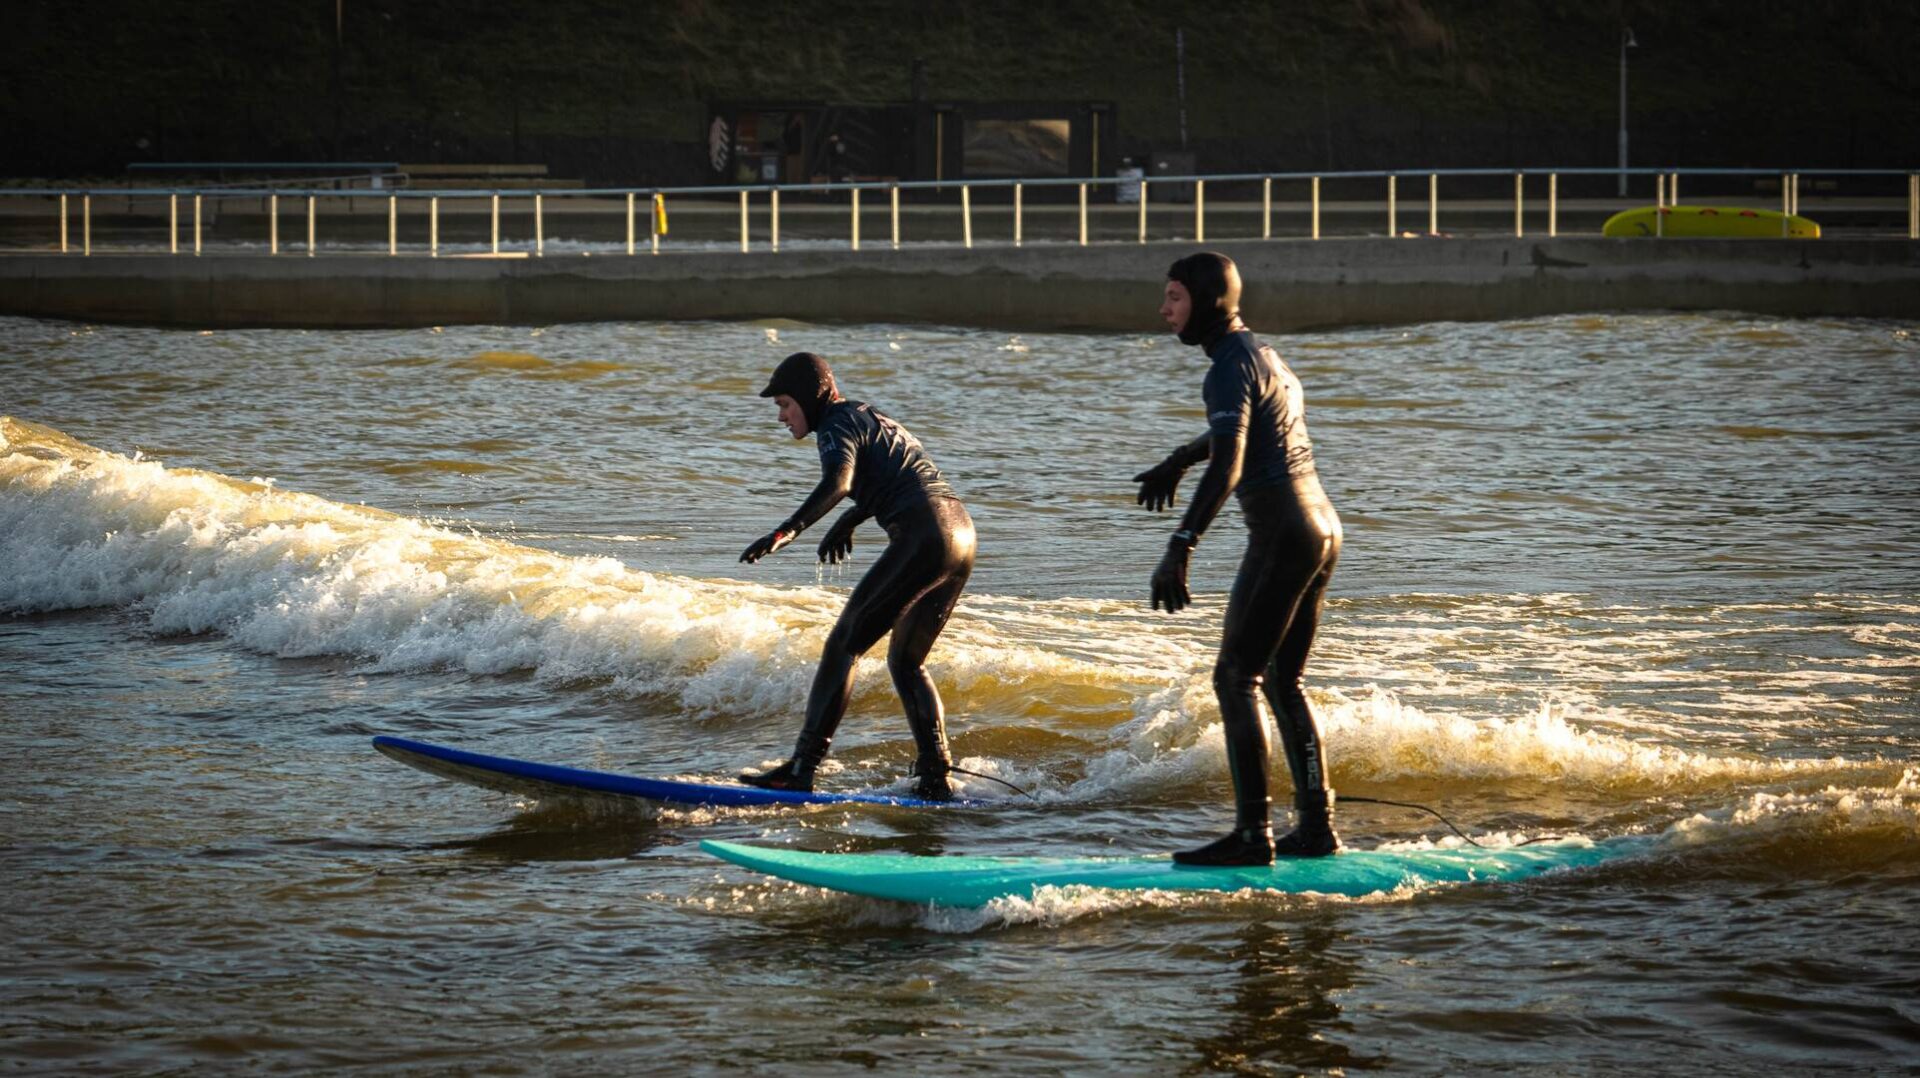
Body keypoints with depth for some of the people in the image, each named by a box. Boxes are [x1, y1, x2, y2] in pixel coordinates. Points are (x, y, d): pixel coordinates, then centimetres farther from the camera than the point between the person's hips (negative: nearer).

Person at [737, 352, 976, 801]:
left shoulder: (838, 425, -4)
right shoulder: (868, 417, 25)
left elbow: (838, 481, -25)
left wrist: (786, 531, -36)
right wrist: (847, 522, 52)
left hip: (923, 537, -10)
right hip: (961, 533, 10)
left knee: (843, 645, -8)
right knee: (905, 662, 18)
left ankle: (802, 768, -14)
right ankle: (936, 778, 10)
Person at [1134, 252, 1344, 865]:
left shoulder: (1231, 367, -13)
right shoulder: (1263, 354, 17)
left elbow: (1226, 468, -27)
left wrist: (1179, 550, -33)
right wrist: (1176, 463, 50)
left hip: (1282, 536, -10)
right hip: (1322, 530, 10)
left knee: (1236, 678, -7)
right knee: (1283, 682, 15)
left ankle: (1252, 833, -12)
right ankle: (1316, 826, 14)